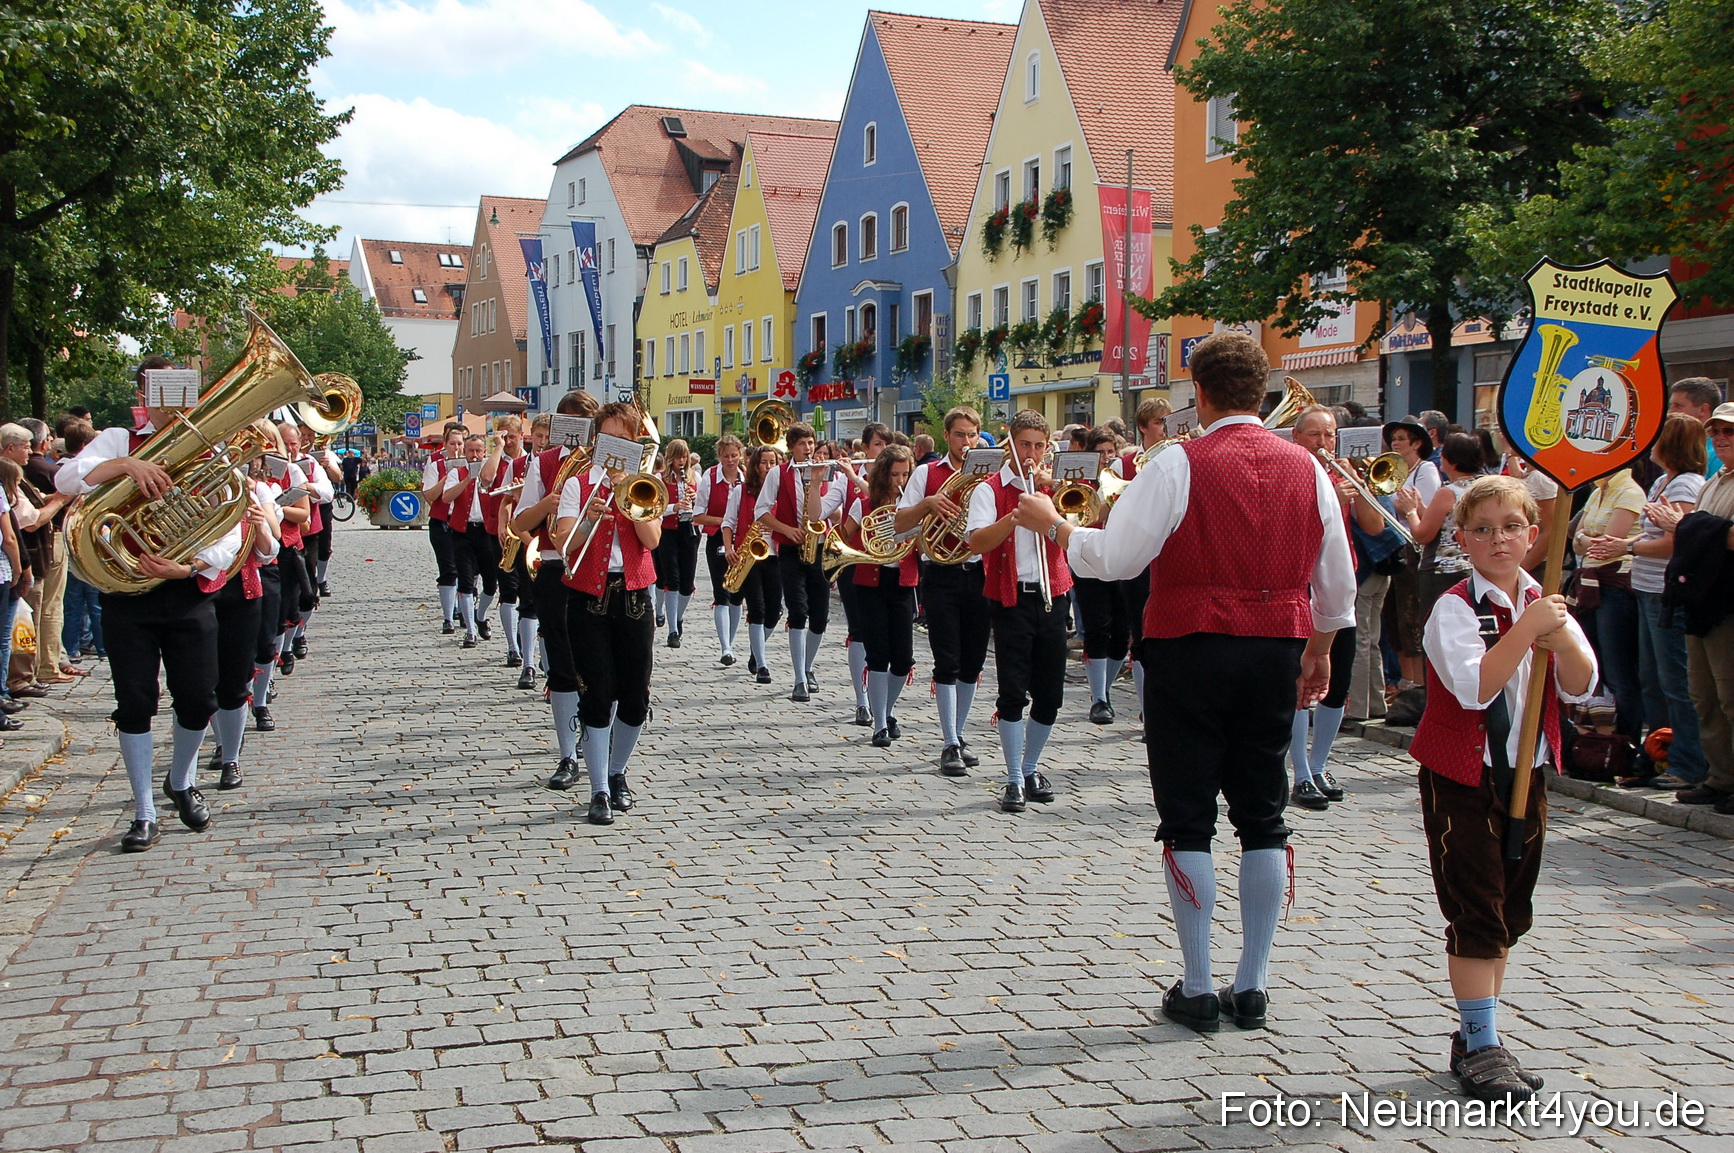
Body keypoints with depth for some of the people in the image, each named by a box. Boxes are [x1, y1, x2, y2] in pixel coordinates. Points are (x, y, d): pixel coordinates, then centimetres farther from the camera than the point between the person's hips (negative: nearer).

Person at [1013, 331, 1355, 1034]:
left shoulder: (1180, 464, -11)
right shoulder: (1307, 468, 5)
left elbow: (1112, 559, -15)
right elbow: (1337, 582, 12)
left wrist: (1053, 525, 2)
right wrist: (1319, 650, 27)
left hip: (1190, 652, -4)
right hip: (1277, 652, 5)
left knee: (1187, 819, 4)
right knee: (1263, 817, 12)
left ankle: (1197, 990, 9)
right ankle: (1251, 987, 18)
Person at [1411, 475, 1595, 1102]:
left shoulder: (1546, 604, 5)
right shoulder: (1454, 608, -13)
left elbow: (1580, 686, -3)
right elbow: (1475, 687, -26)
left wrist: (1559, 634, -20)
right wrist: (1526, 628, -28)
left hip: (1525, 774, 7)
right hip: (1462, 776, -6)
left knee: (1509, 912, 12)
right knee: (1476, 913, -5)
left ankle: (1476, 1037, 23)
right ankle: (1481, 1046, 2)